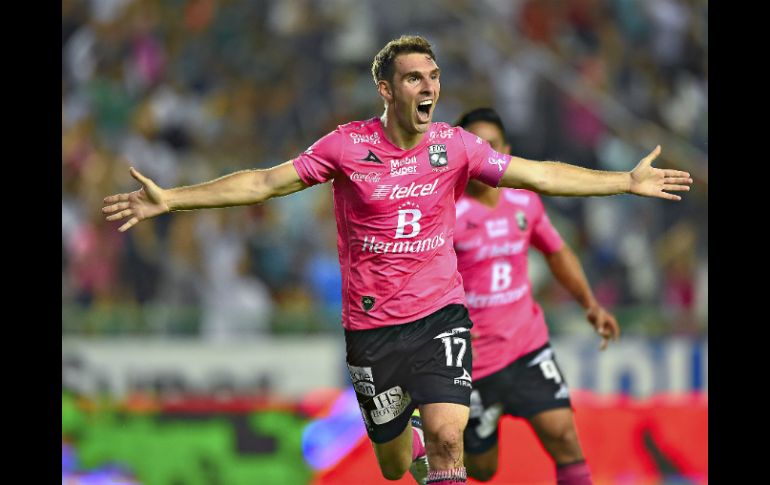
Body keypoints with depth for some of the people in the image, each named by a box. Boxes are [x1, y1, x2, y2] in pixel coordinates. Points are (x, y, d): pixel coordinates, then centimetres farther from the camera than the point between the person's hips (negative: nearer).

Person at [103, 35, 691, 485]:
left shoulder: (454, 145, -3)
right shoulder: (347, 146, -8)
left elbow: (540, 175, 3)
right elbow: (265, 182, -6)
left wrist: (628, 181, 1)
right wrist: (169, 200, -11)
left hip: (441, 315, 0)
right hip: (372, 326, 0)